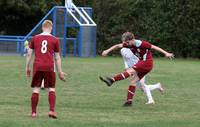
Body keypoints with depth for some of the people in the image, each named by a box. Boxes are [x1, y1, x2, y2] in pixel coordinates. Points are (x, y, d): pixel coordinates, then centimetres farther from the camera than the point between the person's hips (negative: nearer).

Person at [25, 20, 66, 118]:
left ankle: (33, 112, 5)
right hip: (49, 67, -1)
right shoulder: (55, 40, 6)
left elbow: (29, 54, 9)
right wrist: (60, 72, 13)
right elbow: (57, 58, 8)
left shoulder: (35, 38, 9)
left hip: (37, 66, 1)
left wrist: (27, 67, 17)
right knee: (51, 89, 7)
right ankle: (52, 110, -7)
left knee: (36, 89, 5)